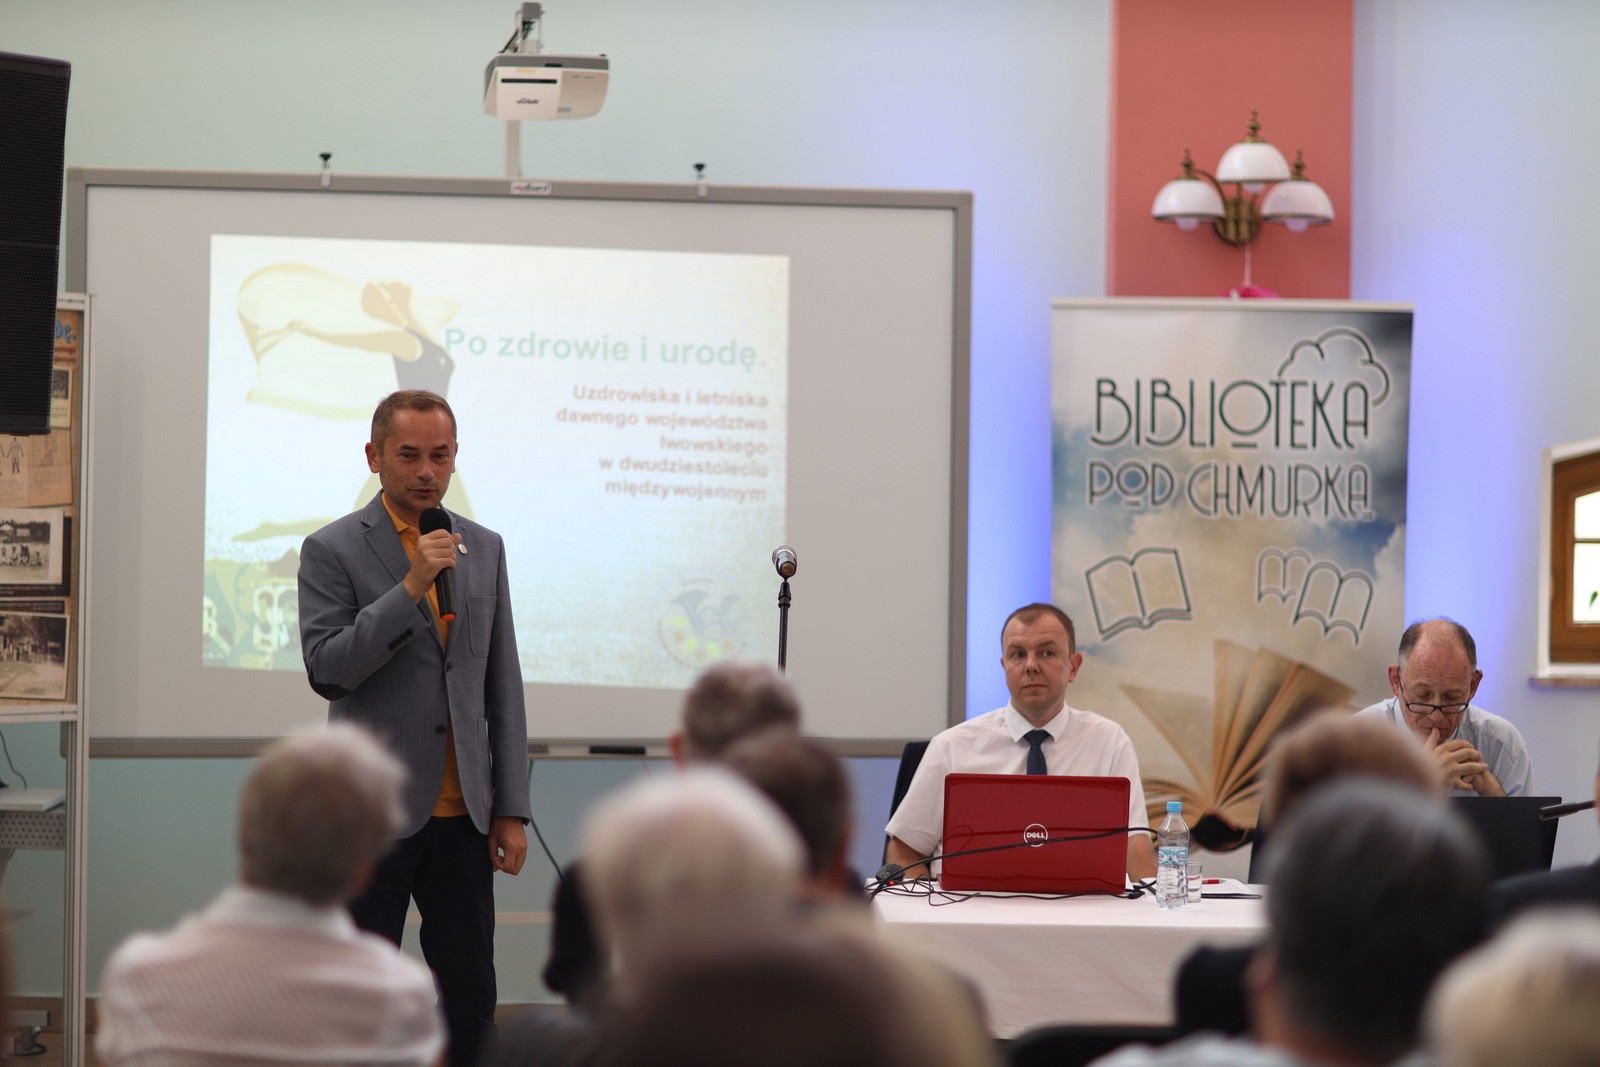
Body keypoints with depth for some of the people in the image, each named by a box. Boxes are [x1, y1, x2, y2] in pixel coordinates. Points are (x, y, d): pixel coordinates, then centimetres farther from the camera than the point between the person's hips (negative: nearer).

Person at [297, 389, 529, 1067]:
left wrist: (511, 809, 6)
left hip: (461, 817, 4)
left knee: (471, 999, 5)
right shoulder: (333, 551, -3)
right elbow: (326, 670, -14)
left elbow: (503, 687, 12)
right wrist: (408, 589, -21)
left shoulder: (484, 548, 11)